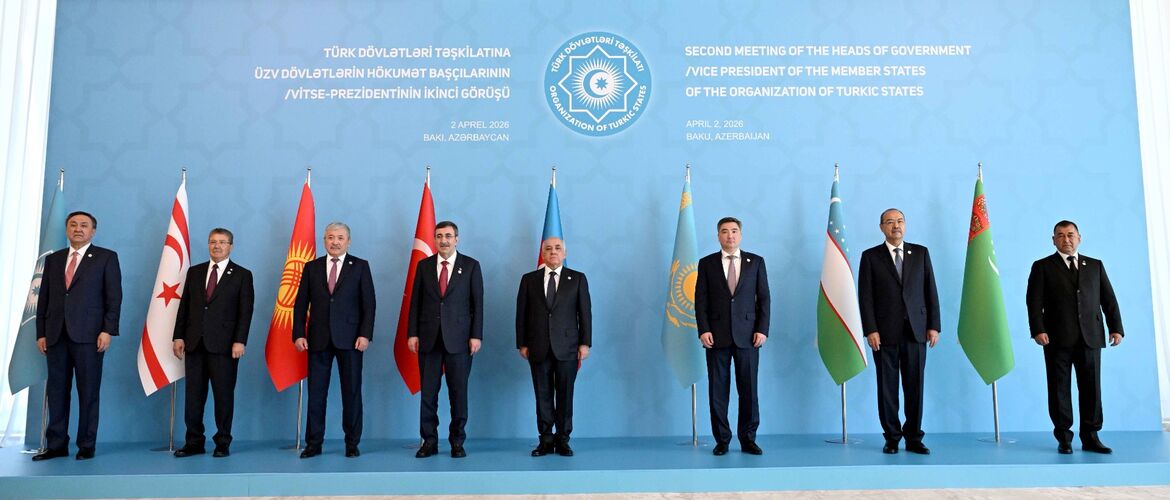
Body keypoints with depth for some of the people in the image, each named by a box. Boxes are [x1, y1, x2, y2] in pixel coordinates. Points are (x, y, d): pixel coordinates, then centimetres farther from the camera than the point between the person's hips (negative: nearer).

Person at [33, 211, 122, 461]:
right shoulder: (53, 259, 17)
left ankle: (86, 446, 7)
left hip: (88, 336, -4)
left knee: (89, 392, 0)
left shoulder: (106, 258, 5)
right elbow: (43, 298, 15)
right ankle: (56, 445, 13)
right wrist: (41, 333, 7)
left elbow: (114, 297, -2)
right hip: (56, 336, 4)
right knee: (56, 391, 6)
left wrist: (108, 330, -11)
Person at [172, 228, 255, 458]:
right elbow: (184, 306, 13)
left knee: (224, 395, 1)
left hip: (223, 344, -3)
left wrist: (240, 341, -12)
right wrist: (179, 336, 5)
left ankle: (223, 443, 12)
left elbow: (245, 311, -3)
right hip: (195, 343, 4)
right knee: (193, 395, 6)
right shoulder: (194, 272, 14)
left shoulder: (242, 275, 2)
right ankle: (194, 442, 15)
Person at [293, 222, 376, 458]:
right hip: (318, 339, 2)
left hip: (349, 339, -2)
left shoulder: (360, 266, 4)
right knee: (316, 392, 4)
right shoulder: (311, 267, 10)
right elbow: (301, 304, 9)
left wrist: (365, 334, -9)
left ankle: (352, 443, 12)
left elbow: (368, 304, 0)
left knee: (351, 392, 3)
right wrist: (299, 334, -1)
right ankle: (313, 443, 13)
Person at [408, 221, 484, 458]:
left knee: (459, 392, 3)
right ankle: (429, 441, 13)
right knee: (428, 392, 4)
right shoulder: (424, 265, 8)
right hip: (429, 338, 2)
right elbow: (415, 302, 7)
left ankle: (457, 441, 14)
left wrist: (476, 336, -6)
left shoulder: (471, 266, 2)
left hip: (458, 338, -2)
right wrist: (412, 333, 1)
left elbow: (477, 303, 0)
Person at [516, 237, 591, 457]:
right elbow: (521, 314, 7)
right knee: (543, 395, 4)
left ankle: (563, 440, 13)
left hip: (567, 347, -1)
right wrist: (522, 344, 2)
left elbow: (585, 313, 3)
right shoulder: (529, 279, 9)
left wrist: (585, 343, -3)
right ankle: (546, 440, 12)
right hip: (538, 348, 1)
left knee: (565, 395, 3)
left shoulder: (577, 279, 6)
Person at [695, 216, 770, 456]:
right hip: (717, 337, 0)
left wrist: (762, 329, -4)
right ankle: (722, 440, 12)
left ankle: (748, 439, 13)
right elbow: (700, 300, 3)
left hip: (747, 336, 0)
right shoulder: (707, 263, 7)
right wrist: (703, 329, -7)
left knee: (749, 389, 2)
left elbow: (764, 298, 5)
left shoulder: (756, 262, 8)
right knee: (718, 390, 3)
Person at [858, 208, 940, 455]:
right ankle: (892, 438, 13)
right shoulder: (870, 256, 4)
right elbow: (865, 296, -1)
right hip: (885, 333, -1)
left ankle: (914, 438, 13)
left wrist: (934, 325, 2)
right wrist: (870, 330, -8)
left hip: (916, 331, 2)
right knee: (887, 388, 3)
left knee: (915, 387, 4)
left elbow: (931, 291, 8)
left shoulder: (921, 253, 10)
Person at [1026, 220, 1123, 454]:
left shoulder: (1095, 265, 16)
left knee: (1091, 388, 3)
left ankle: (1090, 437, 12)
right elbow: (1034, 302, -2)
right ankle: (1064, 437, 9)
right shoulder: (1042, 267, 6)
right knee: (1059, 389, 2)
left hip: (1090, 338, 3)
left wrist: (1116, 328, 2)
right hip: (1058, 339, -2)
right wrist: (1037, 330, -13)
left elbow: (1109, 299, 12)